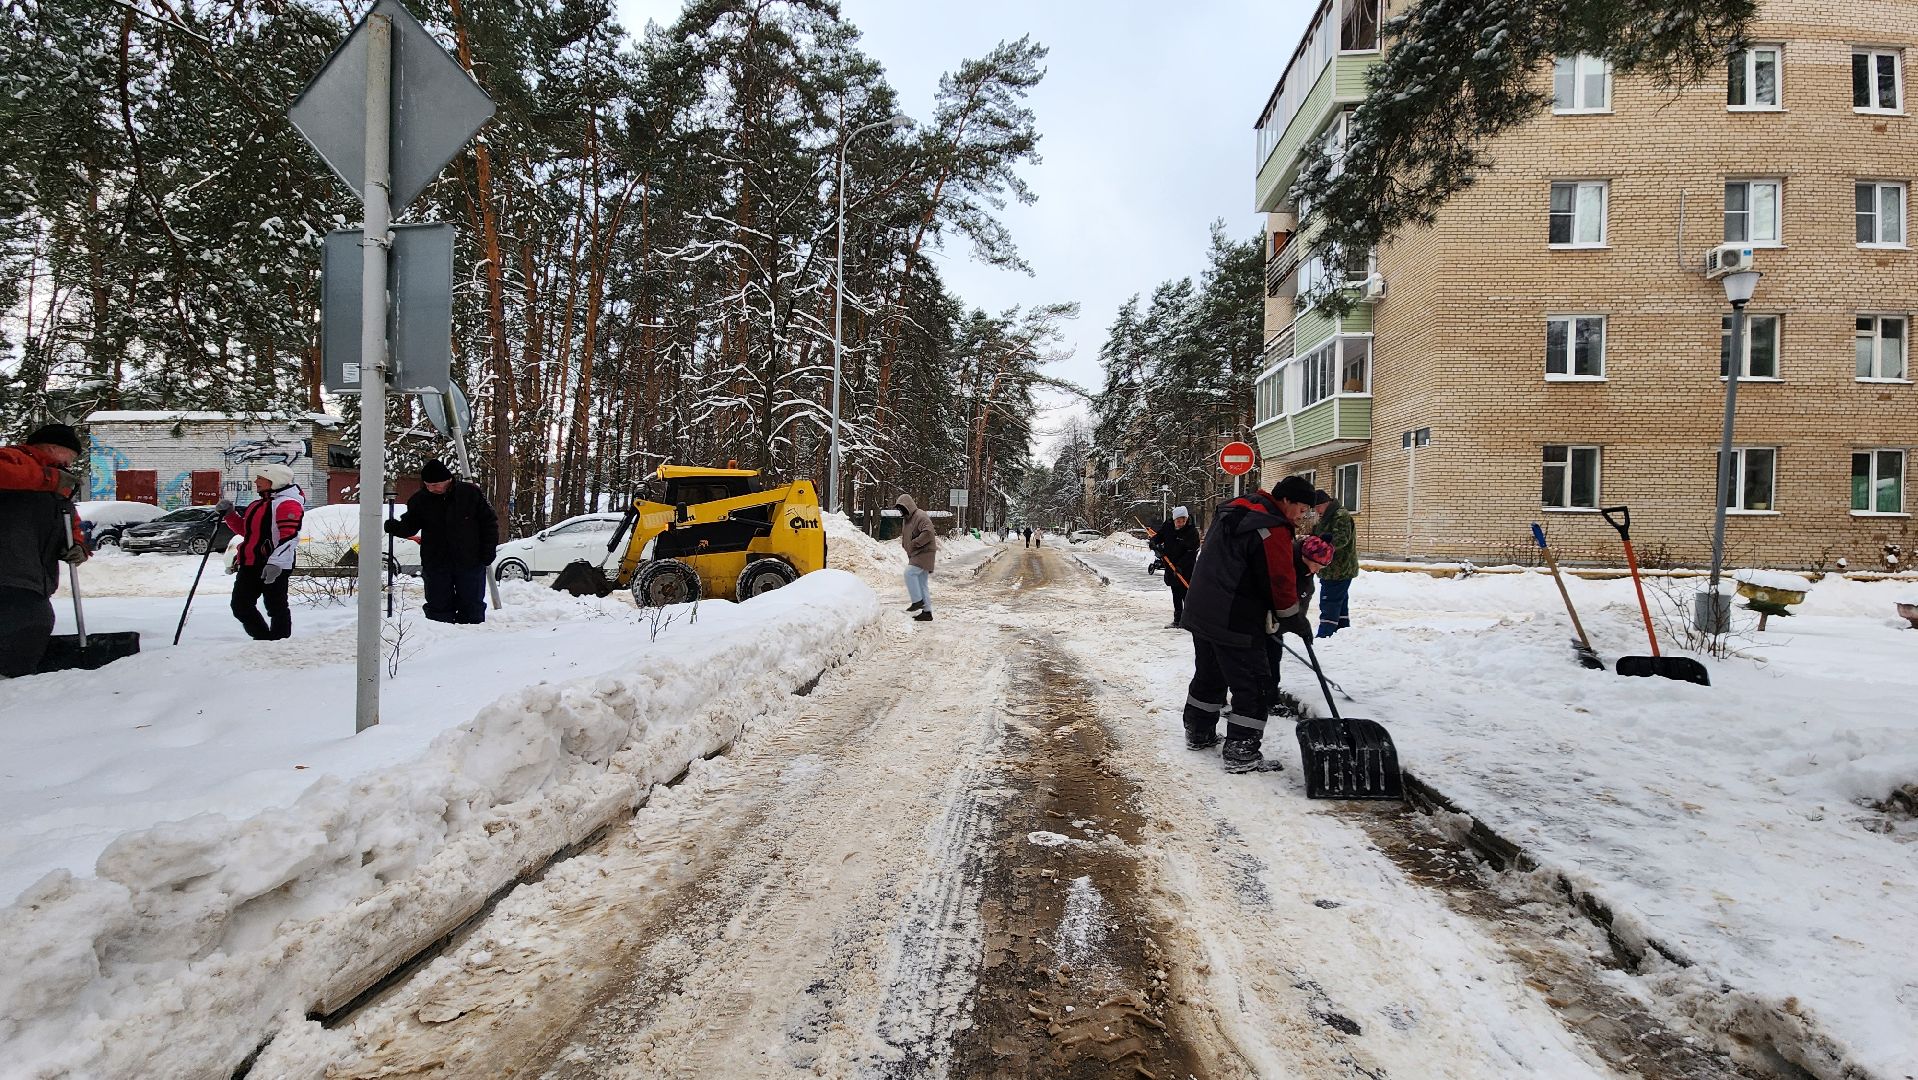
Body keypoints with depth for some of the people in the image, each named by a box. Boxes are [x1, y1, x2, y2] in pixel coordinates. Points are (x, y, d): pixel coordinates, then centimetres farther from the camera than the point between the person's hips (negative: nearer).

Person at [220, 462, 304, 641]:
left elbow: (290, 536, -26)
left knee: (276, 608, -2)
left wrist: (275, 562, -35)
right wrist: (230, 514, 13)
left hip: (275, 568, -10)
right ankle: (264, 639, 21)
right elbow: (244, 529, 30)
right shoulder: (258, 504, 19)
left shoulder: (287, 504, -14)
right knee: (241, 606, 11)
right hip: (251, 565, 10)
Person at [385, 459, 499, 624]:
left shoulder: (471, 493, -7)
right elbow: (409, 526, 5)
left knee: (472, 610, 7)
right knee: (439, 610, 7)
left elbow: (490, 523, 0)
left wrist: (488, 553, -3)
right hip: (435, 565, 2)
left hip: (470, 563, -2)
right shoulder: (420, 499, -1)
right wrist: (394, 527, -18)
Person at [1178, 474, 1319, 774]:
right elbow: (1281, 583, -15)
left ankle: (1199, 733, 34)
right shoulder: (1273, 530, -18)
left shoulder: (1235, 509, 12)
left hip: (1201, 611, 10)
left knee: (1210, 674, 22)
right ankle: (1241, 754, 2)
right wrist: (1297, 622, 0)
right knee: (1255, 685, -1)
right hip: (1234, 622, -10)